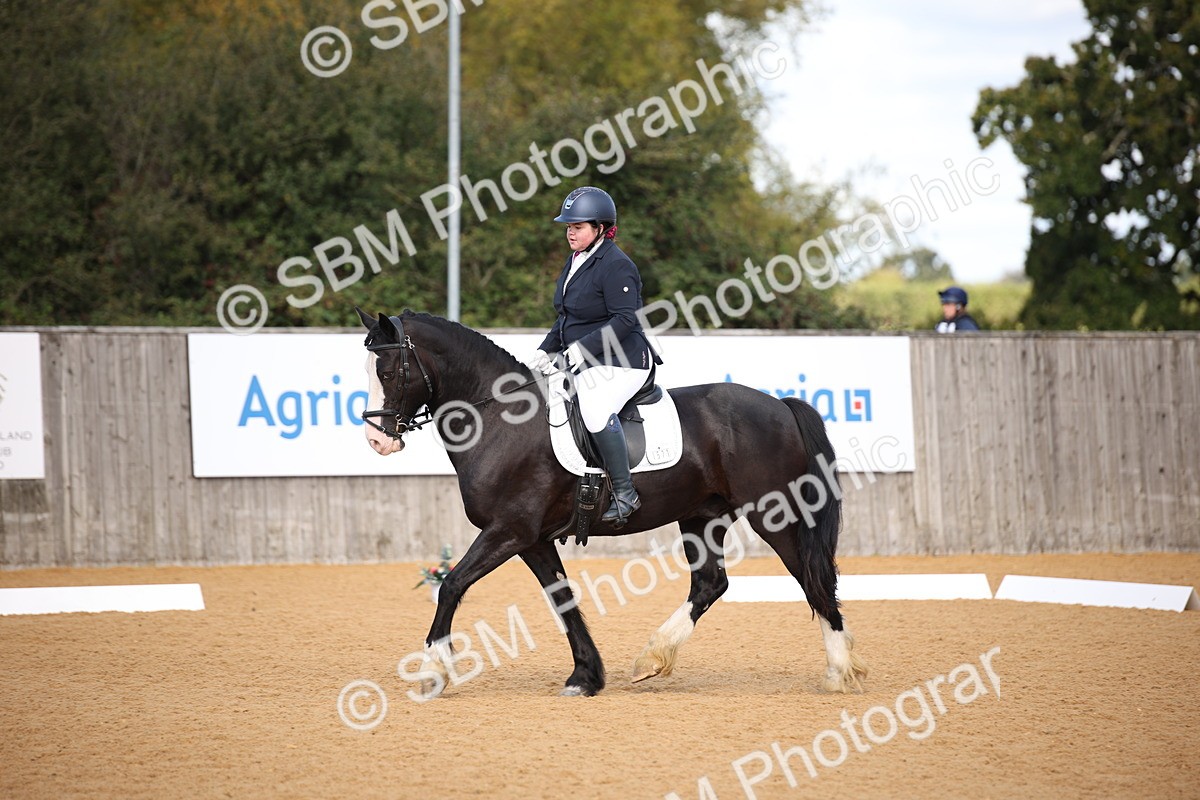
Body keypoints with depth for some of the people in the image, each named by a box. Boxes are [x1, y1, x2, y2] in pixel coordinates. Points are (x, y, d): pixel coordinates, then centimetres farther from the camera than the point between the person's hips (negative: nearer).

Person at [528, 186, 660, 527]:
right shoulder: (575, 261, 14)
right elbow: (566, 318, 21)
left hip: (621, 364, -11)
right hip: (584, 364, 11)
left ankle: (625, 493, -27)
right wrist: (547, 350, 8)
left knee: (595, 410, -35)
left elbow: (626, 318, -22)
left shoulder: (616, 266, -15)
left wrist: (583, 346, -26)